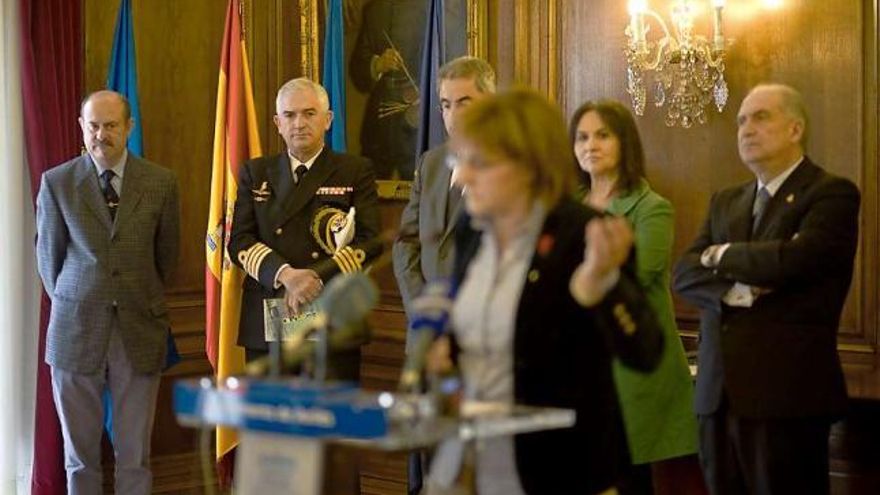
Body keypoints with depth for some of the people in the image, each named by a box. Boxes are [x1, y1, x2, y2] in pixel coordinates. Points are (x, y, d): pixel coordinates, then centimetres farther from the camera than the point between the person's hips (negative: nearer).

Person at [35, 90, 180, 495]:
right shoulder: (56, 183, 0)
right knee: (80, 453, 7)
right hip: (76, 331, 0)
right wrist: (72, 306, 12)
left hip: (139, 332, 0)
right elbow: (48, 256, 8)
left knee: (135, 454, 5)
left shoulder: (161, 183, 1)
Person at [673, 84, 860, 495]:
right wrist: (738, 290, -15)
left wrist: (721, 255, -3)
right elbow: (684, 274, 6)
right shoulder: (725, 202, 18)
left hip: (787, 394, -6)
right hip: (718, 394, 6)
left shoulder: (833, 194, -3)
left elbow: (795, 257, -20)